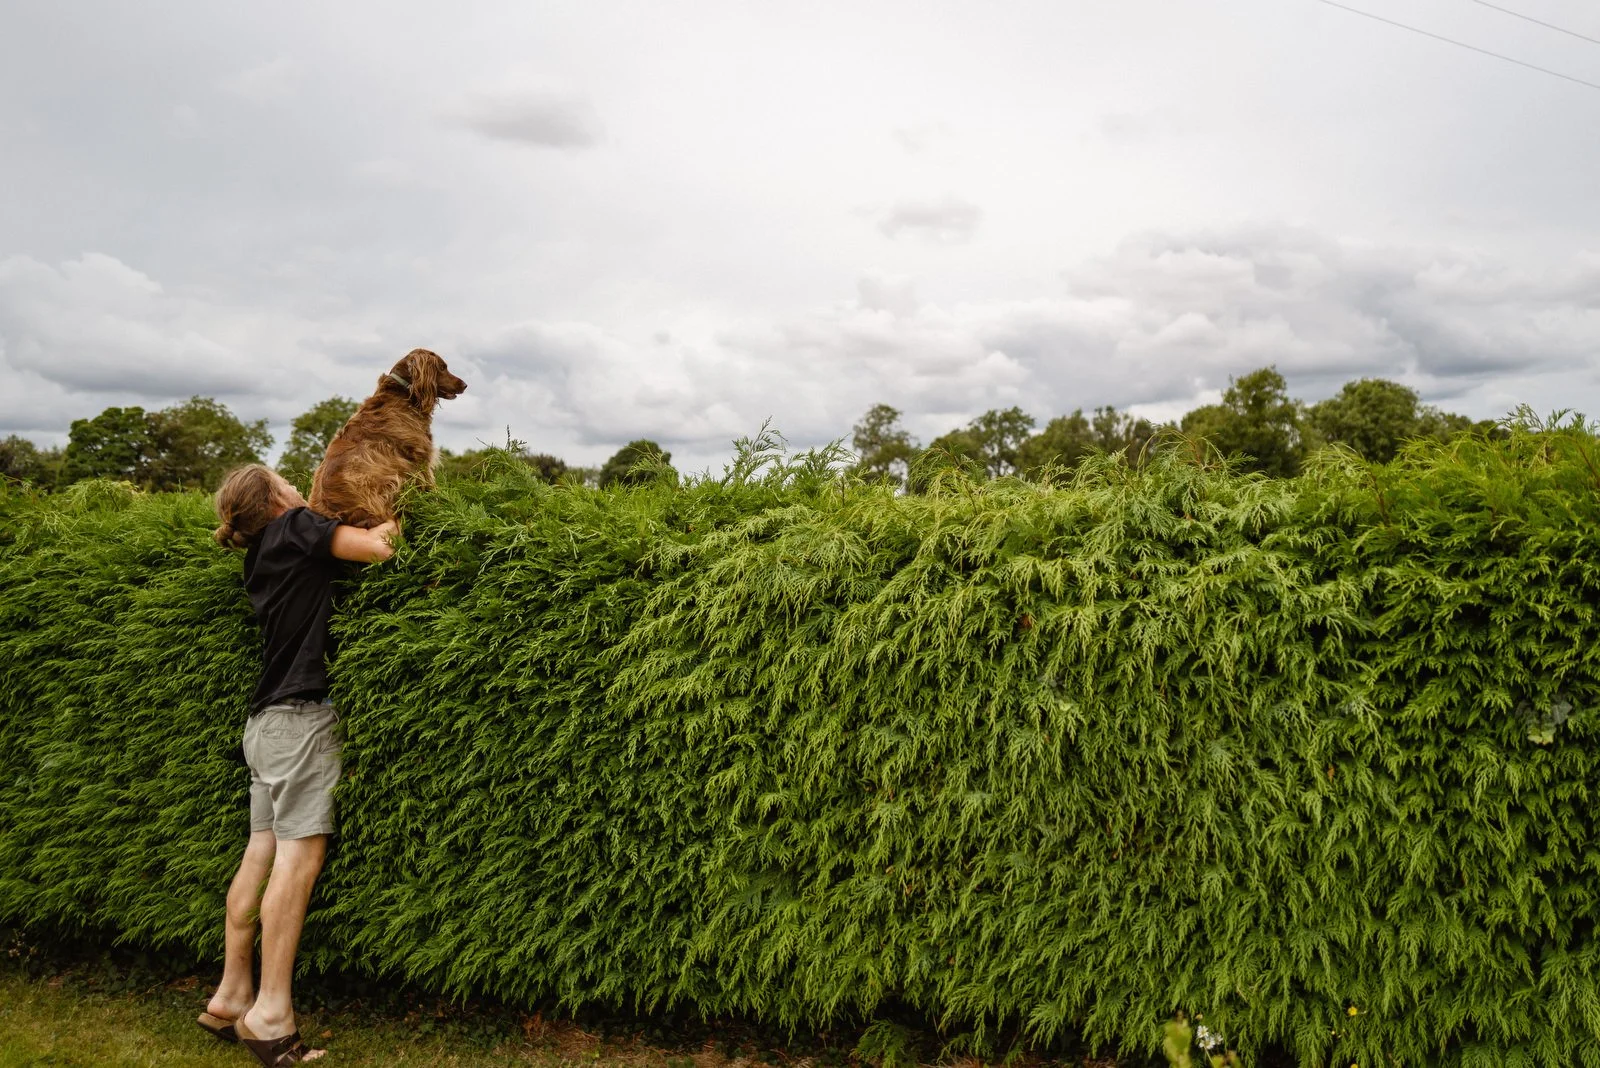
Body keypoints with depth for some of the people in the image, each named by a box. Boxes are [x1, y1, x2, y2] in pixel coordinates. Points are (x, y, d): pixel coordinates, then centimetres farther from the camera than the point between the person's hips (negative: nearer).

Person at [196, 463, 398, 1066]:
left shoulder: (262, 554, 19)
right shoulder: (294, 528, -5)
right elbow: (378, 548, -12)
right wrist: (391, 518, 6)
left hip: (267, 720, 9)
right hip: (301, 715, -9)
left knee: (263, 852, 11)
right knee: (300, 855, -8)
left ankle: (231, 997, 18)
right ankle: (270, 1017, -6)